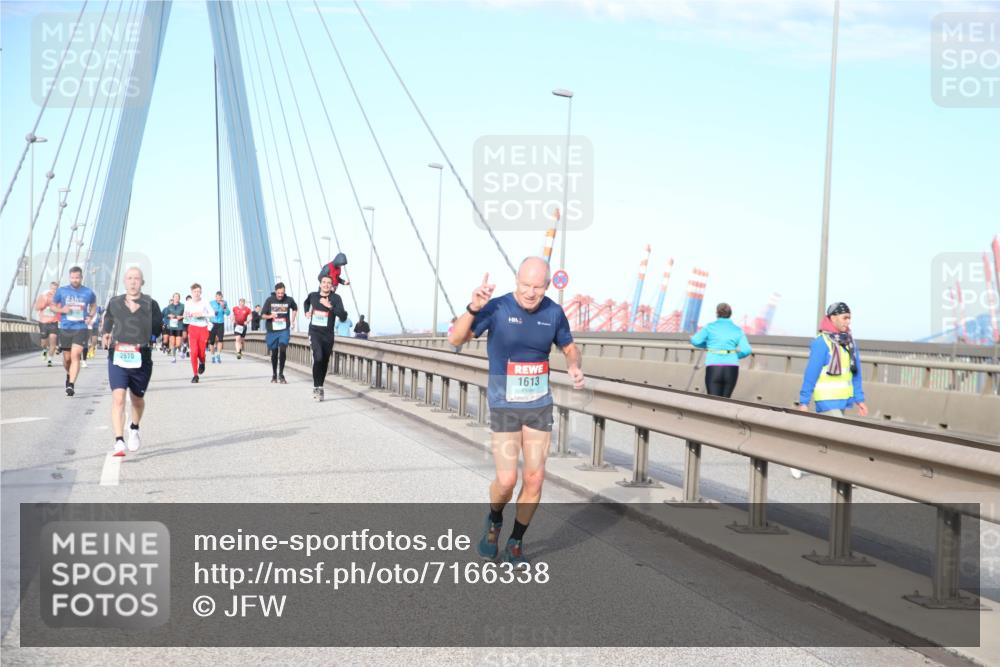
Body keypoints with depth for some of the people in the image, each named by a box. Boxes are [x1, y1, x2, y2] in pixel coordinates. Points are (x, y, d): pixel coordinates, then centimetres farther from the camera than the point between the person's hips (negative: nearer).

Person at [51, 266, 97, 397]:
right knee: (67, 358, 11)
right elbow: (52, 306, 12)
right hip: (65, 329, 2)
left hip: (81, 329, -2)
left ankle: (71, 385, -19)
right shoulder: (61, 291, 2)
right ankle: (69, 375, 42)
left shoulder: (88, 292, 3)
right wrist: (61, 310, -9)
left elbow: (94, 305, 21)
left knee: (75, 355, -17)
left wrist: (91, 316, 3)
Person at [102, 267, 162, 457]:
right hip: (117, 357, 0)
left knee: (138, 399, 17)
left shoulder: (150, 304, 1)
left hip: (141, 358, 0)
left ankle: (134, 428, 47)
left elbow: (157, 329, -2)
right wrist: (106, 335, 13)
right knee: (118, 398, -16)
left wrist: (139, 311, -5)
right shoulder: (114, 303, 8)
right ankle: (119, 442, -18)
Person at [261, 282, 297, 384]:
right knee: (274, 353, 9)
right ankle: (274, 375, 26)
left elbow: (295, 308, 21)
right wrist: (270, 316, -22)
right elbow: (262, 315, -2)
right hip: (272, 331, 1)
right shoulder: (269, 300, -5)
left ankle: (281, 375, -10)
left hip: (284, 330, -1)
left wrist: (292, 320, 16)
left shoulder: (289, 300, -2)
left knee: (282, 350, -17)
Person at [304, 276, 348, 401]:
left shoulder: (336, 298, -7)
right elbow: (306, 302, 30)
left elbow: (343, 317, -19)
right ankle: (316, 387, -15)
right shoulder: (313, 295, 3)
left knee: (324, 363, 8)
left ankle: (320, 387, 27)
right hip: (314, 333, -1)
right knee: (318, 357, -25)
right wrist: (306, 312, 14)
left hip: (328, 335, 1)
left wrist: (330, 306, -26)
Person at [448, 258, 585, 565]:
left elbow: (569, 348, 12)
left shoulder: (554, 312, -4)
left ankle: (515, 544, 20)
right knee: (507, 480, -9)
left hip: (539, 406, 3)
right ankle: (494, 521, 25)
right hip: (504, 407, -3)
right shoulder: (497, 308, -14)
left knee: (534, 478, 0)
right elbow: (455, 339, -17)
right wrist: (473, 308, -34)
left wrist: (574, 367, -12)